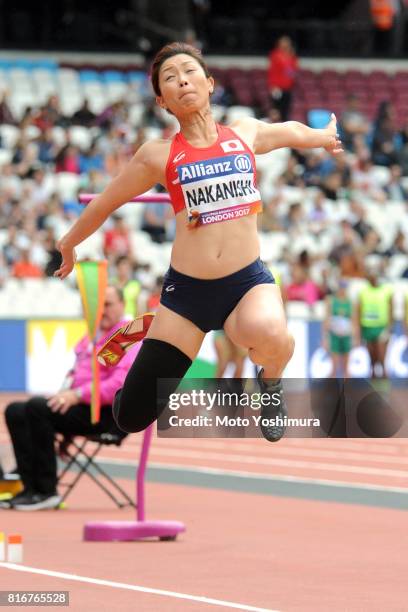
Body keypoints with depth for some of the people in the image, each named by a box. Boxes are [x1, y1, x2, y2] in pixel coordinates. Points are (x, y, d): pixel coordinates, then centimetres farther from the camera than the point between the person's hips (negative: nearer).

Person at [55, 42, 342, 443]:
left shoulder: (246, 133, 6)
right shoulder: (158, 156, 0)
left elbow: (291, 130, 29)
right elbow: (106, 202, 15)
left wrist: (322, 137, 49)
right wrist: (68, 244, 27)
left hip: (249, 281, 0)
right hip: (186, 290, 0)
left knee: (270, 336, -39)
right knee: (131, 419, 0)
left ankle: (271, 382, 1)